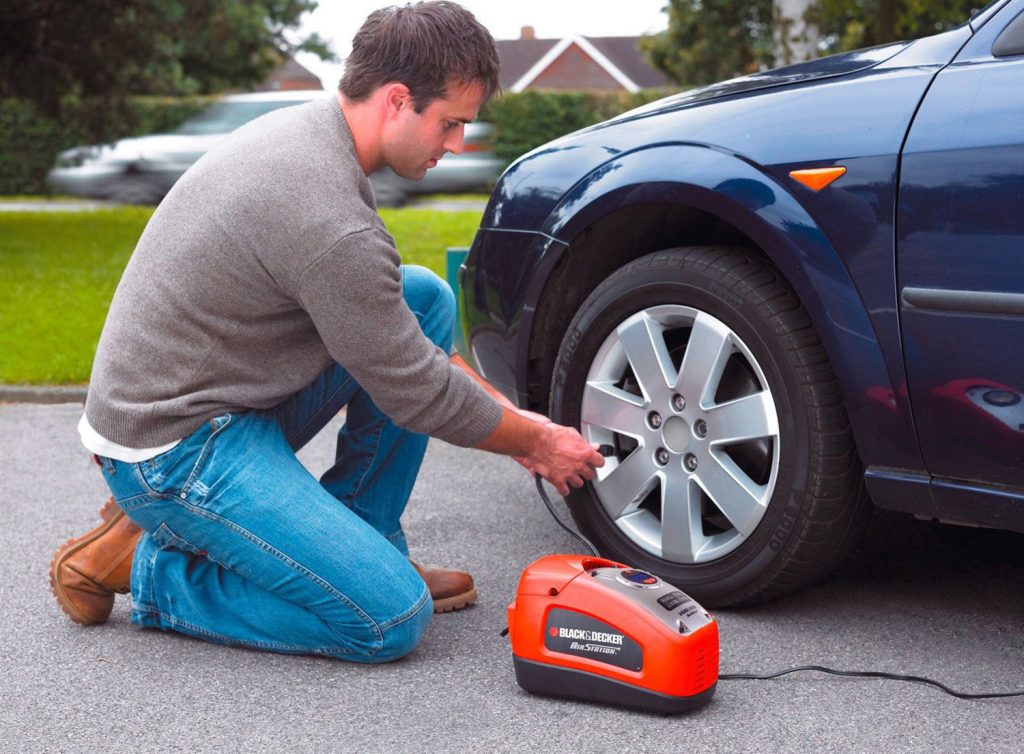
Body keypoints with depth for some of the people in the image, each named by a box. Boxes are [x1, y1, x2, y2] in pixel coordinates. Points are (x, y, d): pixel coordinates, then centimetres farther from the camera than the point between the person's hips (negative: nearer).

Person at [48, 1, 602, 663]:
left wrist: (509, 413, 13)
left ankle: (358, 545, 10)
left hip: (230, 402, 10)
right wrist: (539, 441, 0)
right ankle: (144, 567, -1)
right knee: (393, 620, -15)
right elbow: (419, 396, -16)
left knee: (426, 298, 5)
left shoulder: (307, 131, 4)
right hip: (173, 451, -10)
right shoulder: (331, 221, -28)